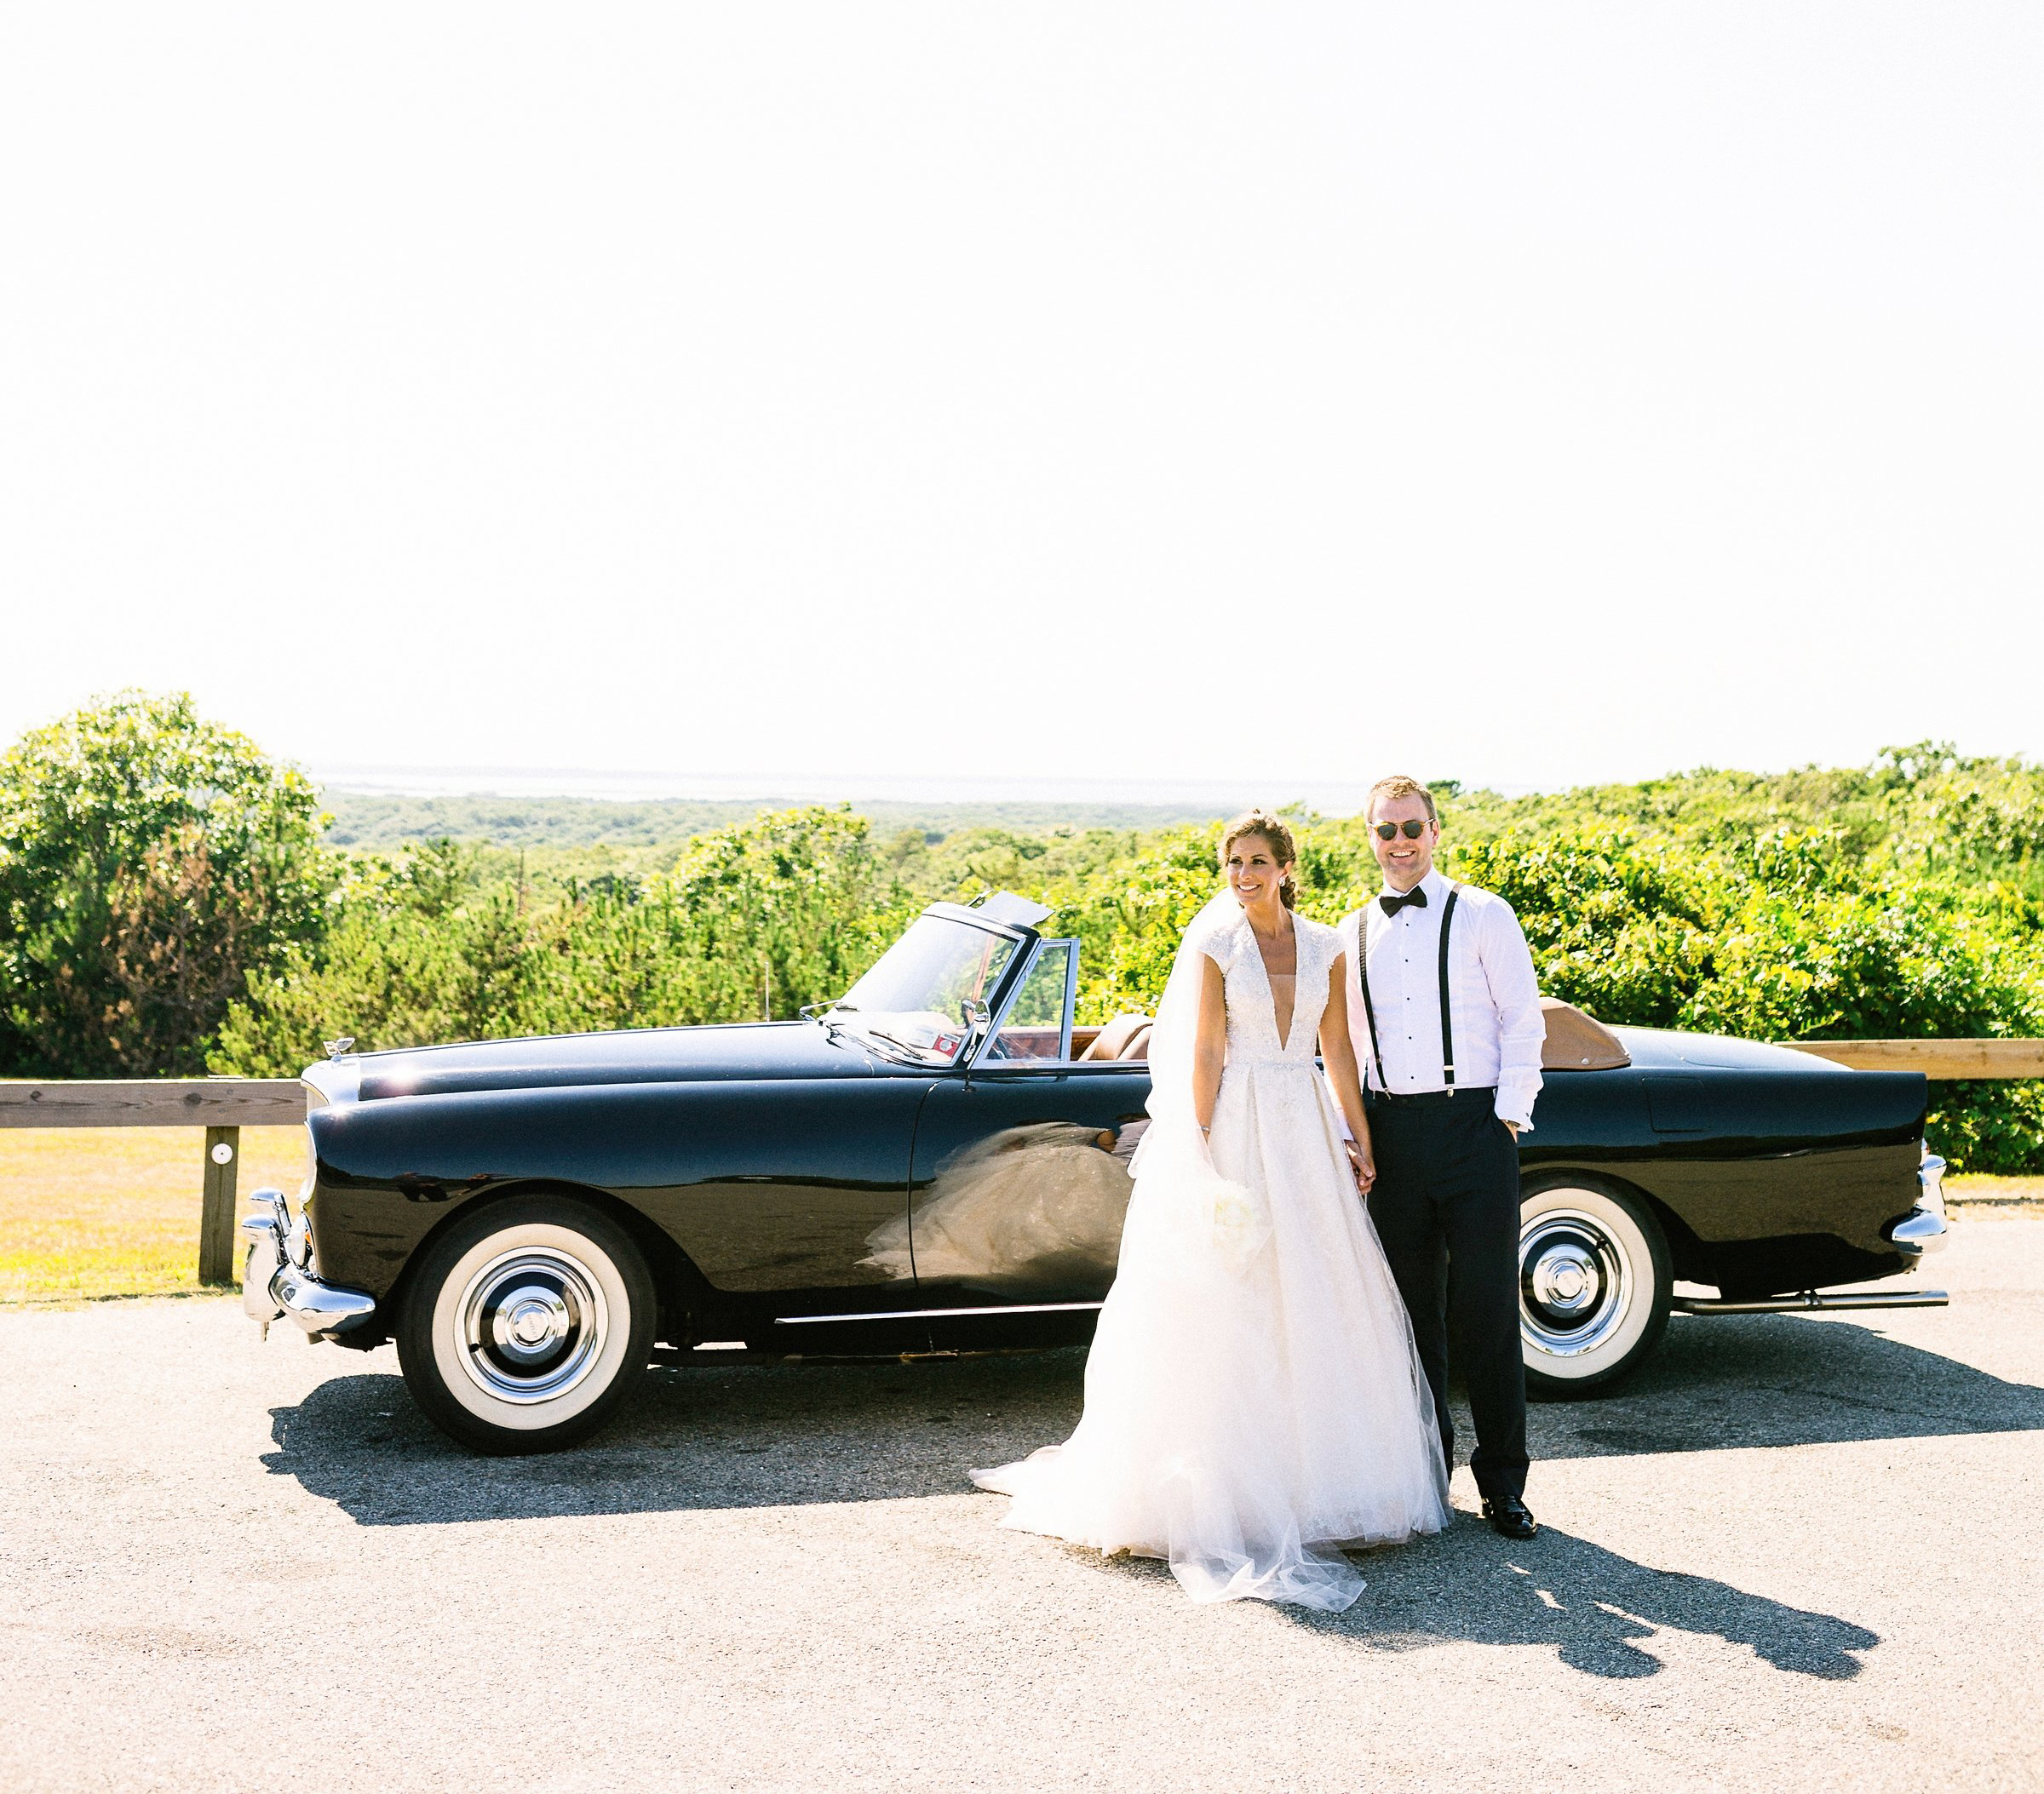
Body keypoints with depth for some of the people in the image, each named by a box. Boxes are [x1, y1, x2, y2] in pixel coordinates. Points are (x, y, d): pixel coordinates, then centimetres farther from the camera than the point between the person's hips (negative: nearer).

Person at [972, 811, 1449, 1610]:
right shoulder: (1214, 945, -3)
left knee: (1317, 1301, 6)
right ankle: (1237, 1488, 4)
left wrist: (1360, 1139, 7)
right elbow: (1205, 1055, -7)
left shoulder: (1322, 946, 8)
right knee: (1230, 1303, -2)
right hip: (1235, 1130, -4)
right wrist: (1203, 1155, -12)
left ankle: (1316, 1474, 17)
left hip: (1306, 1130, 4)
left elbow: (1339, 1049, 11)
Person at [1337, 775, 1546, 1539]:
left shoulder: (1483, 916, 2)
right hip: (1392, 1132, 3)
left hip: (1474, 1125, -3)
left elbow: (1524, 1020, 0)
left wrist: (1509, 1117, -7)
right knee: (1409, 1306, 9)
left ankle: (1502, 1482, 8)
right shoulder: (1352, 933, 12)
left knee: (1487, 1310, -2)